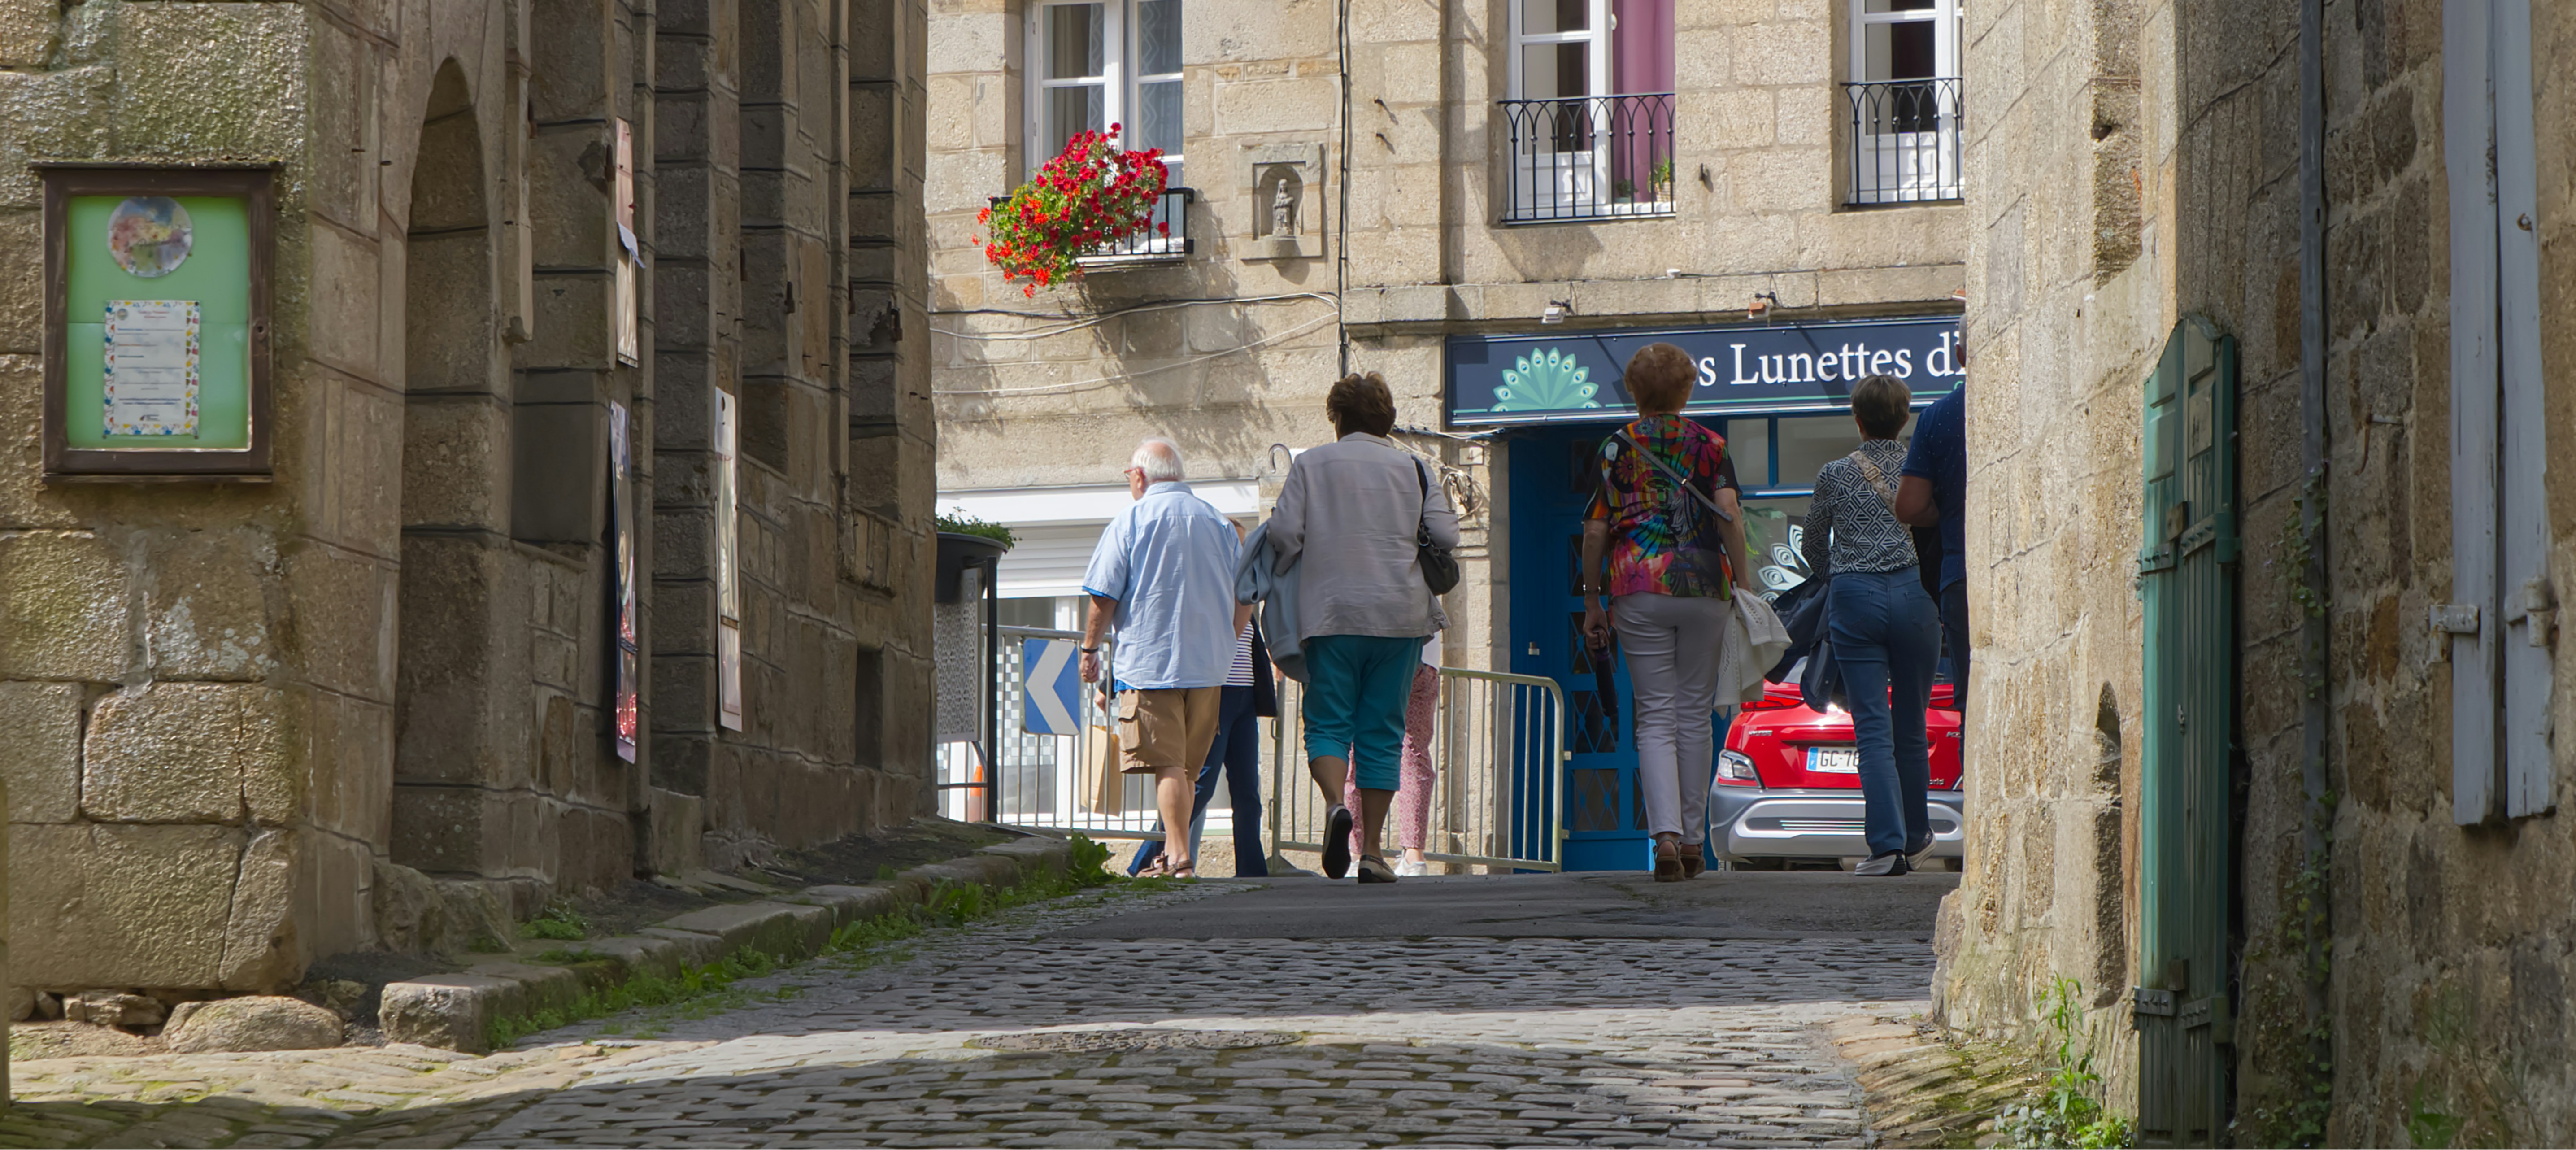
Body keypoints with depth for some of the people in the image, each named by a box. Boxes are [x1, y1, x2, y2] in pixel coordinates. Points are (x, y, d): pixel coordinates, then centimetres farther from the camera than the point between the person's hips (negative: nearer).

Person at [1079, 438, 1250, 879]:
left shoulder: (1130, 521, -3)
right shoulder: (1218, 522, 10)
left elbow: (1104, 597, -6)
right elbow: (1245, 598, 12)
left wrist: (1090, 648, 7)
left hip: (1149, 660, -5)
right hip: (1209, 665, 5)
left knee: (1166, 765, -8)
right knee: (1186, 766, 14)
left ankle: (1181, 858, -17)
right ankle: (1173, 855, 18)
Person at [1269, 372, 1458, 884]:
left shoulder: (1309, 465, 4)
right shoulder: (1415, 468, 6)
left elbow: (1284, 535, -4)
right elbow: (1446, 536, 0)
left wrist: (1279, 580, 15)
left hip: (1331, 613, -1)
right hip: (1400, 616, 1)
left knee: (1328, 722, 4)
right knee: (1382, 730, 6)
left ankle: (1336, 802, -25)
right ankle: (1372, 850, 3)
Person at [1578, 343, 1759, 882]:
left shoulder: (1617, 448, 5)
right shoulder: (1709, 444, 5)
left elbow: (1596, 531, 1)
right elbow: (1729, 515, -7)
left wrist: (1592, 602, 8)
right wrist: (1743, 584, -2)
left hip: (1638, 587, -1)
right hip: (1704, 585, 1)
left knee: (1656, 717, 1)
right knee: (1695, 714, 12)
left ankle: (1666, 834, -18)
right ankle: (1693, 839, 15)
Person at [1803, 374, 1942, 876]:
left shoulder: (1833, 476, 4)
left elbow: (1813, 550, 16)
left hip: (1854, 596, -1)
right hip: (1915, 594, 1)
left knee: (1873, 728, -4)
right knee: (1911, 726, 15)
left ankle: (1889, 843, -16)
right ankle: (1915, 834, 29)